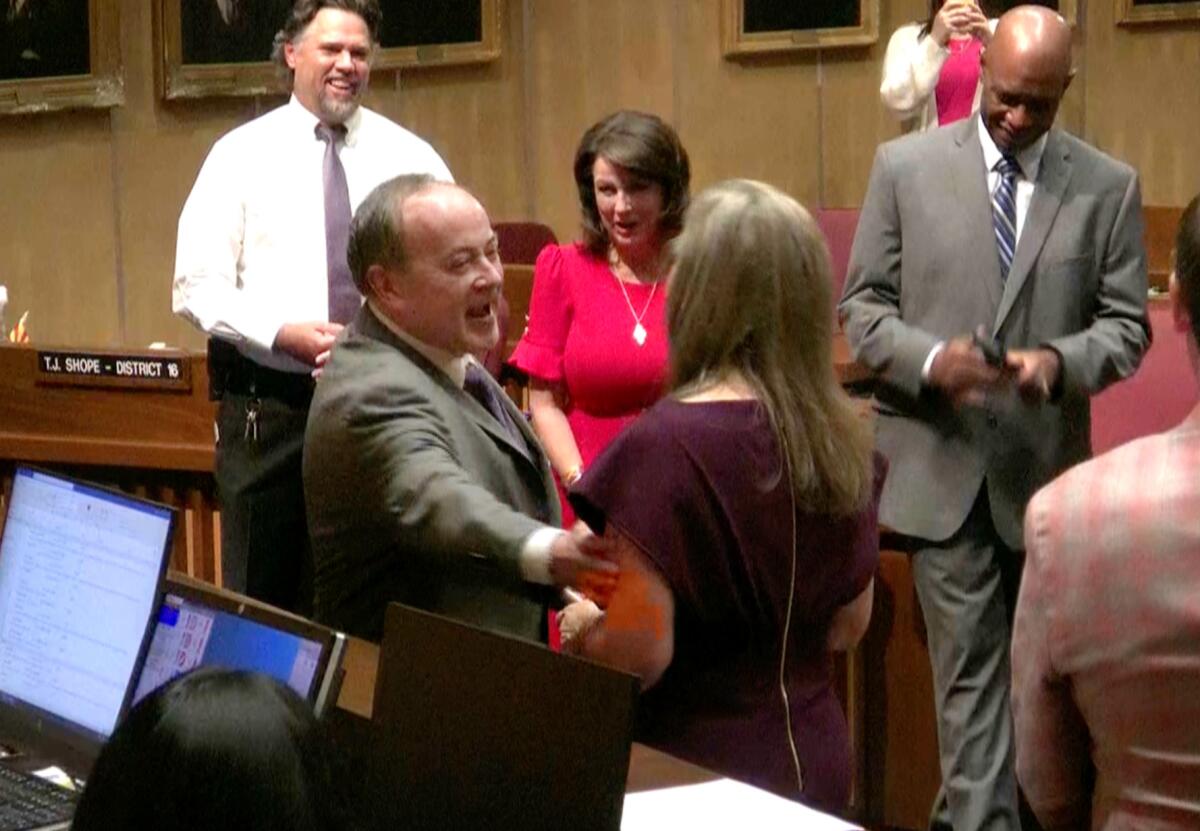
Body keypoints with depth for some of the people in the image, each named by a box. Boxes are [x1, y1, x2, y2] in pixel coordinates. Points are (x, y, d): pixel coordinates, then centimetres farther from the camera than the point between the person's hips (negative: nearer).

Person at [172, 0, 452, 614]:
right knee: (262, 594, 4)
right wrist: (285, 334, -18)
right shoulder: (243, 154, 3)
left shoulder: (411, 159, 7)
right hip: (268, 406, -1)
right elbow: (197, 286, -1)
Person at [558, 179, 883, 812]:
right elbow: (849, 627, 8)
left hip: (696, 769, -5)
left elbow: (638, 655, -20)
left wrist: (580, 630, -1)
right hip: (814, 757, 5)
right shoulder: (843, 440, -3)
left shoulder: (665, 446, -20)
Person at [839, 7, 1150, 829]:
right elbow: (863, 305, 2)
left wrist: (1060, 361, -18)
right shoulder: (905, 166, 1)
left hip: (1046, 467, 2)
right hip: (944, 465, -2)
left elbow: (1126, 324, 2)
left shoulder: (1109, 186, 2)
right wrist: (928, 359, -17)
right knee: (970, 668, -1)